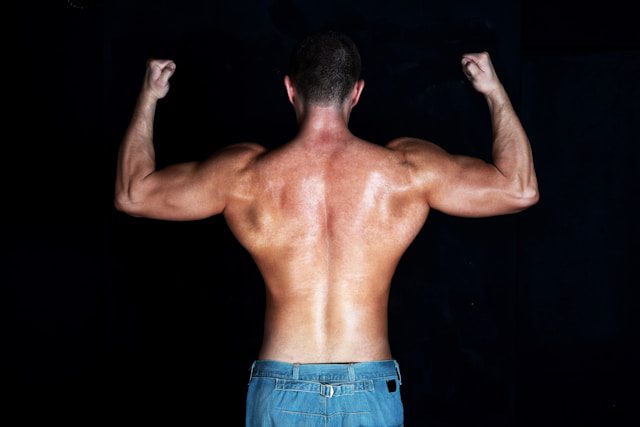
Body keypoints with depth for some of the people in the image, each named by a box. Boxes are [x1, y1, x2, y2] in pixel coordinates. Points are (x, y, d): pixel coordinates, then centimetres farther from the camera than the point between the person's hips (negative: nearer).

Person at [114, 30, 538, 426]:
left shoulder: (245, 174, -4)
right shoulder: (405, 169, -5)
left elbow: (132, 194, 8)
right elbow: (520, 189, 5)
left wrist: (149, 97, 19)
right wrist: (495, 91, 16)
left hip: (280, 390, 0)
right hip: (371, 391, 0)